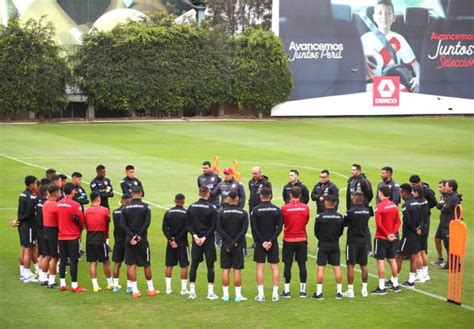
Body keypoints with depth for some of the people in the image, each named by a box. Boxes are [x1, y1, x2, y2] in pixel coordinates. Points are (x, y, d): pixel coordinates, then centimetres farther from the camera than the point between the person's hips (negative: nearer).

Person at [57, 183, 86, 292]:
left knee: (62, 260, 11)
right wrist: (80, 228, 11)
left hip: (61, 236, 6)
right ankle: (74, 285, 1)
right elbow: (81, 221, -10)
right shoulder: (75, 205, -15)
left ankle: (62, 284, 15)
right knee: (73, 261, -1)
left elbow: (58, 219, 8)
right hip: (73, 237, -6)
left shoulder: (59, 204, 2)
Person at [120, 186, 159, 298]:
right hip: (142, 239, -2)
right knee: (146, 264, 10)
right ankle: (151, 289, 18)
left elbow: (122, 224, -5)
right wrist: (139, 236, -10)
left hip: (129, 239, 2)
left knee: (131, 265, 3)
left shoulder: (125, 208, 2)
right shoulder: (145, 207, -5)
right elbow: (147, 223, -14)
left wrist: (131, 236, -9)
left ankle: (135, 291, 0)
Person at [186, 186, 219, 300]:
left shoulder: (191, 207, 2)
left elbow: (188, 224, 0)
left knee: (194, 265, 8)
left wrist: (195, 235, -4)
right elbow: (214, 226, -11)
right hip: (209, 240, -3)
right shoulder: (212, 208, -8)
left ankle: (192, 291, 9)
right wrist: (205, 237, -8)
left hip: (196, 239, 3)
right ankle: (210, 292, 1)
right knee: (210, 265, 2)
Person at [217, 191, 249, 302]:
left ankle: (225, 294, 8)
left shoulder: (222, 212, -1)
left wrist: (229, 241, -9)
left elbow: (219, 229, -7)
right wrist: (235, 242, -11)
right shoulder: (243, 213, -3)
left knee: (225, 270, 6)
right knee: (237, 270, 2)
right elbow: (244, 229, -10)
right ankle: (238, 295, 2)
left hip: (225, 244, 1)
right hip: (238, 246, -1)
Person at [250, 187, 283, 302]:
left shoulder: (255, 210, -6)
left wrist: (262, 241, -7)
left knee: (260, 267, 2)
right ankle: (275, 294, 4)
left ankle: (261, 294, -1)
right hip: (273, 243, 2)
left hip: (260, 242, -1)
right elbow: (279, 227, -5)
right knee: (275, 267, 6)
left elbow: (254, 228, -10)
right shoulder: (277, 210, 0)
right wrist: (271, 241, -9)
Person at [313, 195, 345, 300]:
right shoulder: (340, 217, -2)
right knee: (337, 268, 6)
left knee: (321, 268, 1)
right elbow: (341, 232, 7)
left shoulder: (320, 216, -11)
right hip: (335, 245, 3)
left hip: (323, 245, -3)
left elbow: (316, 232, -1)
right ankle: (339, 292, 7)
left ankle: (319, 292, 2)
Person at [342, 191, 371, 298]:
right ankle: (364, 289, 16)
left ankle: (350, 290, -1)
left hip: (353, 240, -5)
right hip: (363, 239, 5)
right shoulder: (367, 211, 2)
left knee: (350, 265, -1)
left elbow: (344, 224, -5)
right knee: (364, 265, 11)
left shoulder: (351, 212, -16)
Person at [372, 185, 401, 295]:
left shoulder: (379, 207, -15)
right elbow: (398, 222, 6)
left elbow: (379, 224, -20)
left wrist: (387, 234, -12)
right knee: (392, 260, 15)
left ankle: (381, 287, -3)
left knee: (380, 261, -2)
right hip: (392, 238, 6)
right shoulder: (394, 205, 5)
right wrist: (393, 233, -2)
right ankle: (395, 285, 21)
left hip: (382, 237, -6)